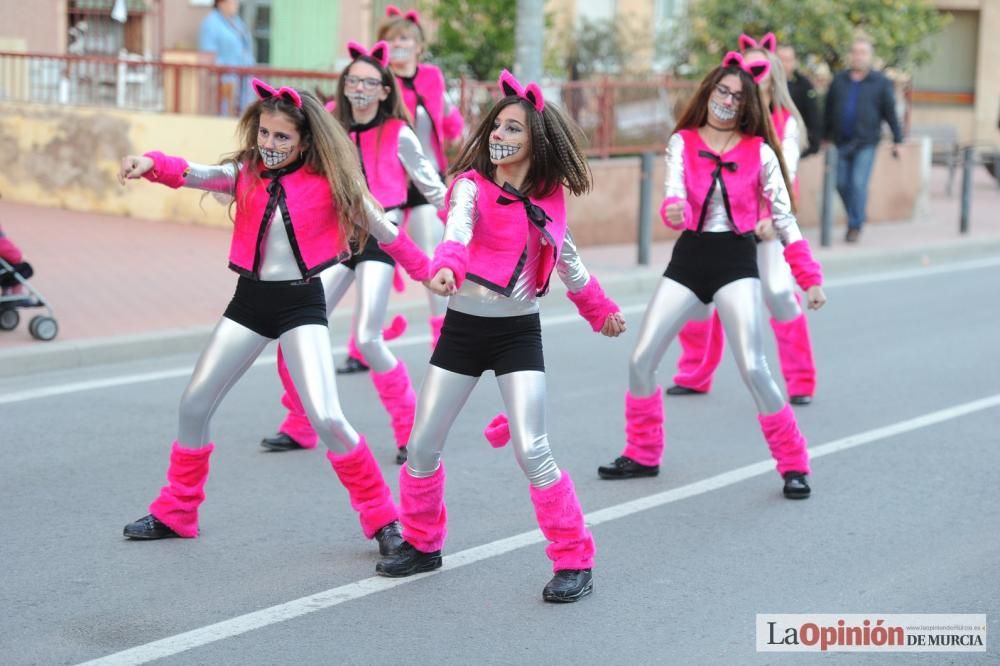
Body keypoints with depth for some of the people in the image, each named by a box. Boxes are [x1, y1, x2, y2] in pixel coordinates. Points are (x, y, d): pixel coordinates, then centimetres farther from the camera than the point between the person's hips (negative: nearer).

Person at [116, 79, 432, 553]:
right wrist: (151, 164, -39)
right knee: (193, 407, 8)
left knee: (327, 418, -15)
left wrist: (428, 272, 8)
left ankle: (381, 518, 2)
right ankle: (175, 513, 27)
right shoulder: (245, 173, -1)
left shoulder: (329, 182, -8)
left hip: (302, 303, -4)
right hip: (250, 299, 4)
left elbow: (383, 230, 2)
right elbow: (193, 174, -18)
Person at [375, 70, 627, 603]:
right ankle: (422, 544, 29)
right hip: (463, 327, 0)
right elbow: (457, 229, -31)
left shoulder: (548, 199, 2)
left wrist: (599, 308, 31)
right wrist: (445, 268, -53)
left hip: (518, 333, 0)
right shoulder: (472, 187, -9)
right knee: (422, 446, 6)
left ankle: (575, 561, -1)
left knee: (532, 451, -12)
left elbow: (567, 258, 20)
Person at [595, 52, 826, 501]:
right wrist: (673, 211, -38)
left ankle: (793, 465, -1)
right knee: (641, 361, 2)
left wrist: (810, 277, -2)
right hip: (688, 259, 3)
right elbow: (675, 198, -13)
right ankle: (642, 455, 22)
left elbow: (784, 218, 3)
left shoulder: (759, 152, -1)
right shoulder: (681, 143, 2)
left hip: (737, 261, -3)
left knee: (752, 368, -14)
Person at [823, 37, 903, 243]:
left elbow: (891, 112, 1)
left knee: (858, 184, -10)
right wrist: (825, 136, 14)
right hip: (841, 142, 4)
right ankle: (855, 219, 25)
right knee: (842, 184, 6)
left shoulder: (881, 83, 0)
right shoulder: (839, 80, 8)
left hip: (866, 143, -4)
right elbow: (829, 110, 13)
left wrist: (897, 140, 1)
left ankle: (855, 226, -1)